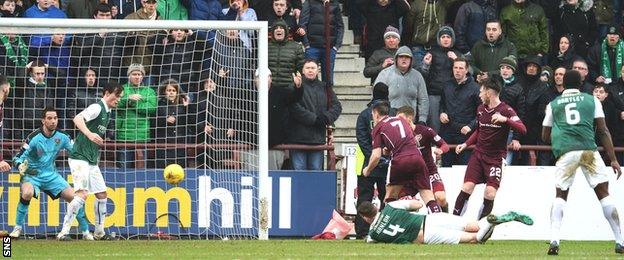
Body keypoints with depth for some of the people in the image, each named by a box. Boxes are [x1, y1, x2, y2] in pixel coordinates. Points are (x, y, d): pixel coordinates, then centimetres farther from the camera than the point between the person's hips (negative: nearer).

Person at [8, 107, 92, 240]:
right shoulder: (34, 138, -17)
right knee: (27, 193, -35)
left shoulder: (62, 137, -4)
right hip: (32, 175, -4)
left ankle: (85, 231, 9)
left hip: (51, 175, 4)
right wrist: (21, 166, -35)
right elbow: (19, 157, -13)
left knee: (73, 197, -8)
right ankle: (18, 227, -17)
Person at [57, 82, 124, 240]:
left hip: (92, 161, 10)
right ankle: (64, 232, -21)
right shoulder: (97, 108, -13)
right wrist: (89, 134, -44)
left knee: (102, 194, 14)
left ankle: (99, 232, 26)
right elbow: (78, 119, -30)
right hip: (80, 158, -10)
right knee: (82, 194, -20)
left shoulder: (107, 112, 16)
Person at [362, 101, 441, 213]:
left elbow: (376, 156, 3)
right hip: (416, 156, 3)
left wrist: (367, 170, 21)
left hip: (400, 160, -3)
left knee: (391, 194, 16)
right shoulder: (401, 120, 24)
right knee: (426, 193, 1)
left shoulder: (378, 127, 10)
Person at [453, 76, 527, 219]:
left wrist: (505, 119, -34)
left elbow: (522, 130, -22)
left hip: (495, 158, -4)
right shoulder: (481, 109, 9)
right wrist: (466, 144, 15)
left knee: (490, 193, -11)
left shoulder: (506, 110, -10)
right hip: (478, 154, 4)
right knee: (467, 187, -9)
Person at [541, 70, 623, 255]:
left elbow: (545, 137, 25)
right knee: (603, 193, 4)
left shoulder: (553, 104, 20)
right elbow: (603, 131, 9)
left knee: (561, 195, 12)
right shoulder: (592, 100, 17)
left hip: (564, 150, 1)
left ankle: (554, 240, -6)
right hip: (589, 149, -1)